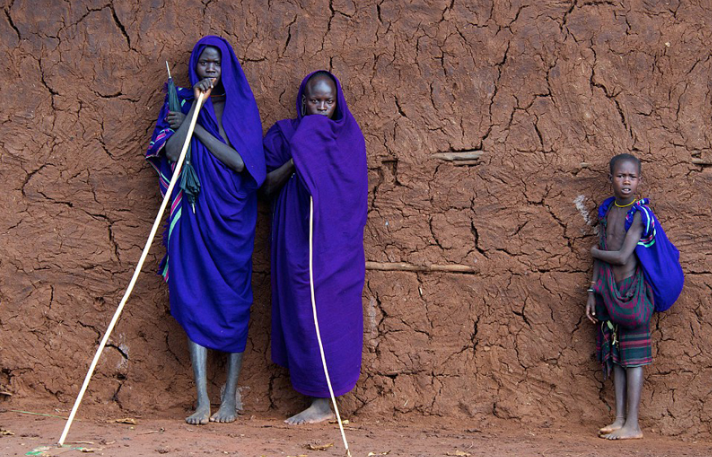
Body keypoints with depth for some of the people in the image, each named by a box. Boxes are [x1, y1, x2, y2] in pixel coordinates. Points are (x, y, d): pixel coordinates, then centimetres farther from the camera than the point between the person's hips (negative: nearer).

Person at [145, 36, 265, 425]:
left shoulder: (241, 107, 3)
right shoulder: (181, 104, 7)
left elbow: (240, 161, -11)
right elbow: (171, 154, -9)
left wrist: (197, 127, -10)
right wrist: (195, 106, -12)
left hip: (232, 217, -1)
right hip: (194, 214, 1)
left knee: (233, 301, -1)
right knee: (195, 298, -5)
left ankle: (230, 397, 7)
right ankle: (203, 402, -4)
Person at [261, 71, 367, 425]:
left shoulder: (349, 136, 8)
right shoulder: (285, 134, 10)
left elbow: (355, 189, 0)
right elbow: (267, 186, 2)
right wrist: (296, 160, -14)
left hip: (335, 239, -2)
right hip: (297, 235, 2)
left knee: (329, 310, -7)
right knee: (303, 310, -2)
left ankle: (323, 400, -5)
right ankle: (321, 399, 1)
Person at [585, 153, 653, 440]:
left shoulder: (639, 214, -13)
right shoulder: (606, 210, 8)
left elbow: (623, 257, -20)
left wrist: (596, 252, -3)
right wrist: (593, 292, 12)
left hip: (632, 290, -7)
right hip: (609, 292, 7)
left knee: (632, 357, -3)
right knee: (614, 356, 9)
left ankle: (632, 424, 1)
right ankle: (620, 419, 15)